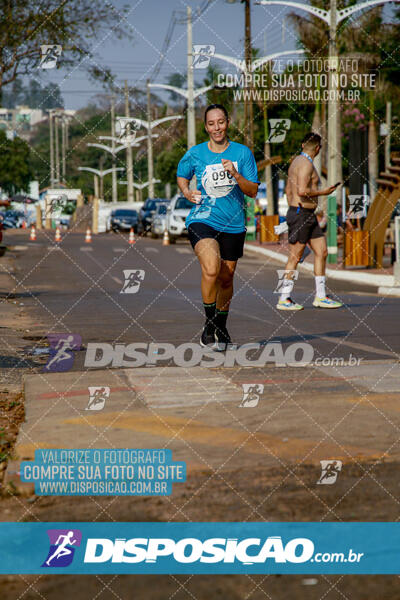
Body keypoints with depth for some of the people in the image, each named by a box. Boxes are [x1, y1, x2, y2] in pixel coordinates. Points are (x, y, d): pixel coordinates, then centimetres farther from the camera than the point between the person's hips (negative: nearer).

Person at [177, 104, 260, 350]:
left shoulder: (242, 153, 1)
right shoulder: (195, 154, 1)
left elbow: (253, 191, -1)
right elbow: (182, 176, 20)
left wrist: (236, 175, -18)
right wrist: (187, 192, -1)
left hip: (233, 224, 2)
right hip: (202, 220, -2)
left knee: (226, 277, 11)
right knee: (211, 268, -26)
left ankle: (221, 327, 35)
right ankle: (209, 323, -8)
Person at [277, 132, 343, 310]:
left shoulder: (296, 161, 16)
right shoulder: (306, 164, -14)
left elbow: (288, 190, 22)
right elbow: (302, 191, -25)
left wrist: (293, 213, 26)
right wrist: (323, 192, -11)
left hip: (308, 216, 10)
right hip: (301, 213, -10)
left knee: (322, 251, 8)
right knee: (295, 256, -5)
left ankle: (320, 296, 11)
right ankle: (284, 299, 0)